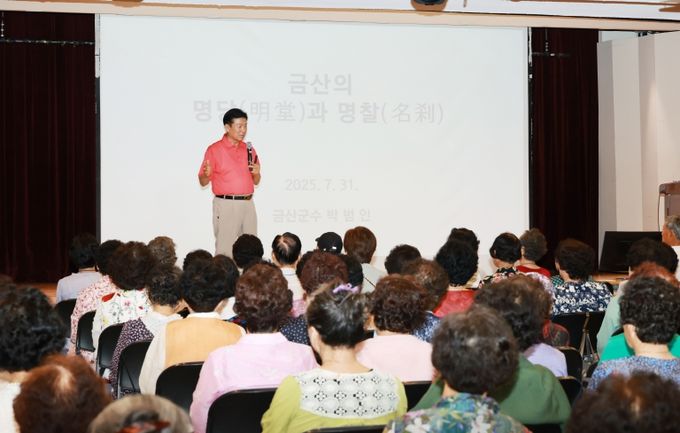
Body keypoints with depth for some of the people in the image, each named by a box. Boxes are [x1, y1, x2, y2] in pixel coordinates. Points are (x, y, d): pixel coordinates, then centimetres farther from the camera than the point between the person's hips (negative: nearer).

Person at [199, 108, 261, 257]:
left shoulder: (249, 149, 12)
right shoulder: (214, 149, -4)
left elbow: (256, 181, 18)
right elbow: (203, 182, -3)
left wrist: (256, 173, -4)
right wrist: (207, 174, -25)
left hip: (248, 204, 5)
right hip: (226, 204, -5)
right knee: (225, 250, -7)